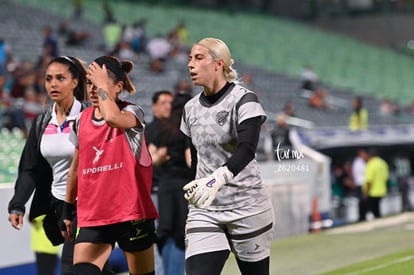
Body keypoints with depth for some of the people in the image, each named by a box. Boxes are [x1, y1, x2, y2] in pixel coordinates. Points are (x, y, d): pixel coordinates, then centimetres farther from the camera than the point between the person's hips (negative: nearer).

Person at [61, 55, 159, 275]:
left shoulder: (131, 113, -6)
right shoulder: (82, 120, 9)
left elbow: (112, 117, -33)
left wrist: (102, 85, -18)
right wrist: (67, 209, 21)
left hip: (132, 216, -4)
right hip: (92, 218, 4)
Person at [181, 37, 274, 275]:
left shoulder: (244, 101, -10)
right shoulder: (191, 109, 9)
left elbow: (247, 149, -25)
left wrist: (218, 178, -42)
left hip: (247, 208, -4)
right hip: (204, 211, 4)